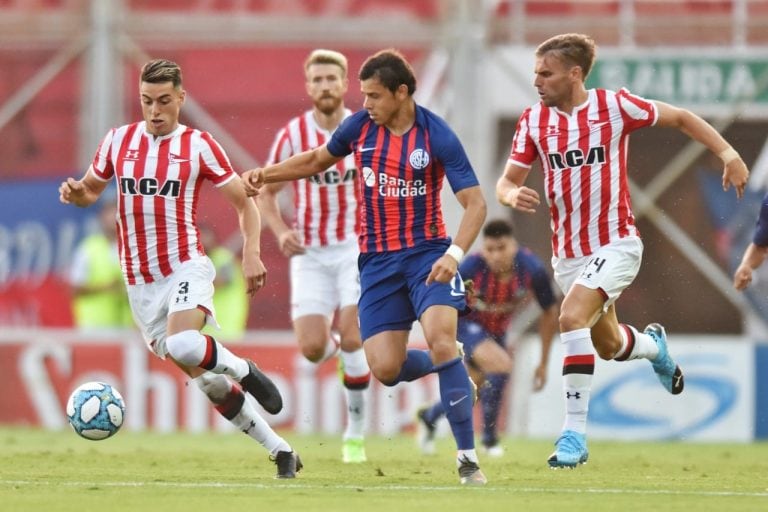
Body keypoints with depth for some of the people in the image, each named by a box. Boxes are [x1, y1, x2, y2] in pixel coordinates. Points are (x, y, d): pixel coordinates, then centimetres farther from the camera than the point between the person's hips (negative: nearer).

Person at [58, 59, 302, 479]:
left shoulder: (198, 145, -3)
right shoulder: (119, 140, 6)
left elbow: (243, 201, 2)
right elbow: (92, 188, 19)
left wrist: (251, 253, -12)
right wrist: (76, 193, -5)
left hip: (186, 267, -4)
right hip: (140, 282, 4)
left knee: (182, 345, -34)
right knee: (206, 380, 3)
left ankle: (244, 371, -4)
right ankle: (280, 450, 13)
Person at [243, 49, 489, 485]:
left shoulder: (437, 136, -14)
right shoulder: (360, 126, 0)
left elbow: (475, 203, -15)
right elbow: (317, 160, 20)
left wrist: (454, 254, -30)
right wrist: (265, 174, 10)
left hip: (427, 252, -4)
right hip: (378, 260, 4)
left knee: (441, 339, -26)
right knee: (386, 368, -9)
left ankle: (468, 458, -18)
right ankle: (454, 372, 25)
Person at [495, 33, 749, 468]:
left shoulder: (615, 105, -10)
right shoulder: (534, 120, 0)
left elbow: (680, 118, 2)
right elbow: (507, 181, 2)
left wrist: (728, 153, -8)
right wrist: (512, 195, -23)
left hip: (616, 244, -5)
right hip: (567, 251, 5)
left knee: (572, 315, -28)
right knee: (608, 345, 17)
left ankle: (575, 430, -24)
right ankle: (653, 345, 55)